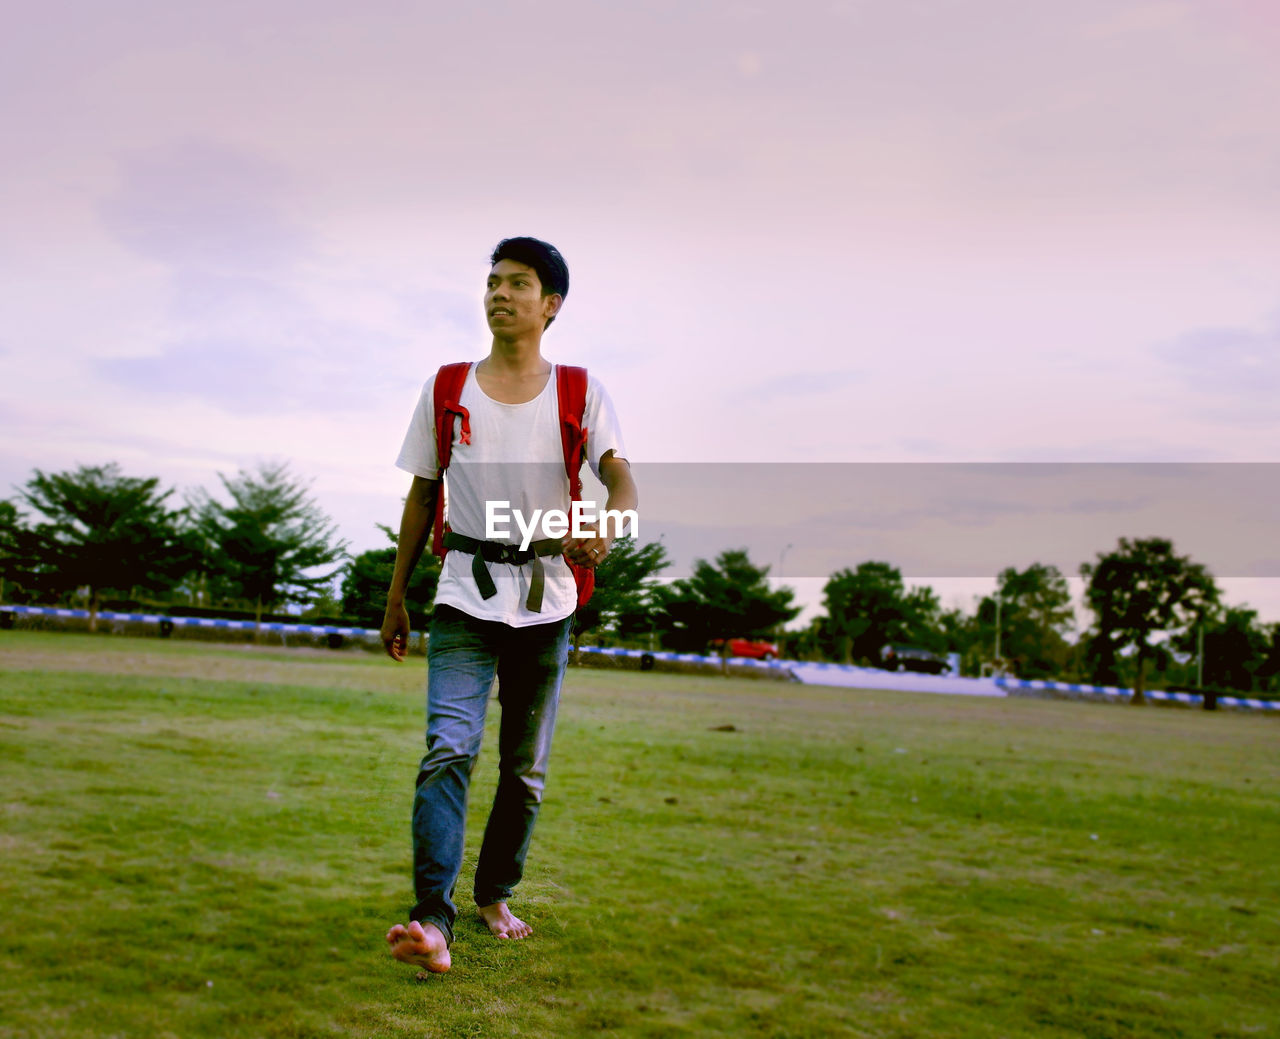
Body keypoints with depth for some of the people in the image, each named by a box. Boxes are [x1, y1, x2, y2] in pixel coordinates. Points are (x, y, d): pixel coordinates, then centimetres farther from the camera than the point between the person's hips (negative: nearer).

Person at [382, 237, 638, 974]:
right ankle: (434, 920, -22)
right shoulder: (446, 391, 5)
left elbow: (620, 474, -15)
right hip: (464, 600, 0)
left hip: (546, 603, 1)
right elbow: (422, 498, 10)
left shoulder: (581, 394, 1)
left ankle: (496, 895, 28)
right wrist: (396, 597, 9)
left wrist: (607, 525, -39)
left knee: (527, 767, 10)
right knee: (448, 750, -17)